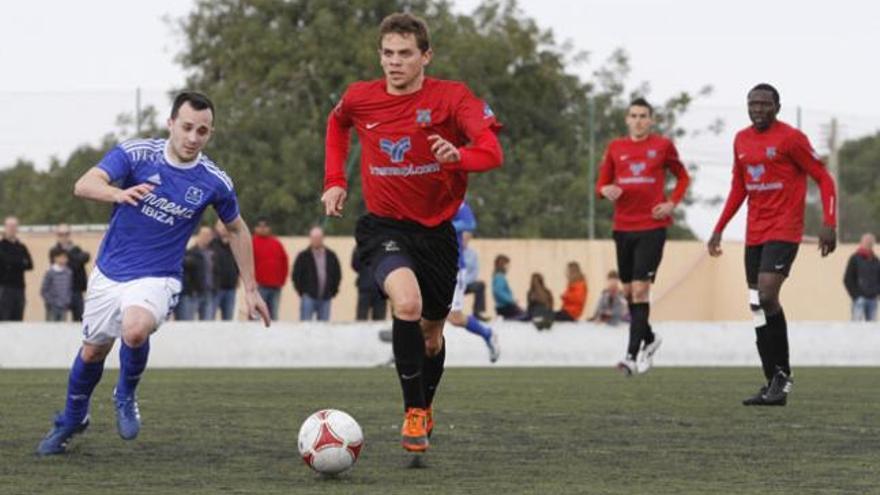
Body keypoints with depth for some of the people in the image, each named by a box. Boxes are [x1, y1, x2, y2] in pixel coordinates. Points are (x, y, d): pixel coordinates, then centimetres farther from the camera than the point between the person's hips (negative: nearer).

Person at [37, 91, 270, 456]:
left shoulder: (214, 182, -10)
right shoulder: (135, 153, -14)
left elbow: (237, 230, 8)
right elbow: (84, 185, -27)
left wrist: (250, 289, 9)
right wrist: (118, 193, -49)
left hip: (157, 279, -2)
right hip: (109, 272, 2)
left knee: (135, 330, -32)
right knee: (93, 350, 15)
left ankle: (126, 395, -1)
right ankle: (71, 420, 45)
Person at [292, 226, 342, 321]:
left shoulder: (331, 256, 11)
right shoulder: (303, 256, 2)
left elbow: (337, 274, 17)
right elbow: (296, 276, 2)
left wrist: (333, 291, 9)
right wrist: (302, 292, -3)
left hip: (325, 299, 3)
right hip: (309, 298, -3)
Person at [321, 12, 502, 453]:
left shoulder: (452, 98, -12)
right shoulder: (360, 99, -4)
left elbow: (491, 152, -23)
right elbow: (336, 124, 21)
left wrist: (458, 156, -44)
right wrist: (335, 181, 12)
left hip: (435, 230, 1)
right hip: (384, 227, -1)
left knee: (431, 332, 15)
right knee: (407, 303, -30)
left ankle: (425, 407, 46)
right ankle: (413, 412, -17)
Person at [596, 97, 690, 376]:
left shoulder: (663, 146, 2)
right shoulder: (615, 148, 9)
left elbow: (683, 177, 14)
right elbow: (602, 183, 12)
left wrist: (672, 203, -2)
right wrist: (606, 190, -12)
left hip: (652, 227, -4)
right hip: (623, 227, 4)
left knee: (640, 289, -13)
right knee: (628, 290, 10)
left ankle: (633, 355, -15)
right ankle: (649, 339, 34)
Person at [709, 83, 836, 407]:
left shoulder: (790, 138, -9)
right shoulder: (741, 140, 12)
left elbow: (823, 178, -6)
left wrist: (829, 223, -15)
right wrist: (719, 229, 18)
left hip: (784, 231, -7)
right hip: (754, 234, 7)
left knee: (766, 297, -20)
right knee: (757, 306, 5)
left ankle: (782, 375, -7)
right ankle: (774, 383, 11)